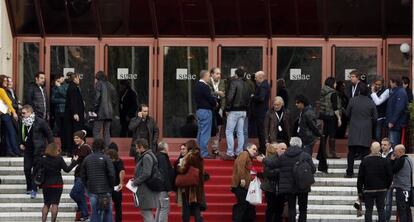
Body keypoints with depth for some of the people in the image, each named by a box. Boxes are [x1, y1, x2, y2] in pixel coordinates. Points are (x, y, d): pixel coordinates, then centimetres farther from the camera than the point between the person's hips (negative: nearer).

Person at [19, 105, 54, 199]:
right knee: (26, 168, 2)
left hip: (38, 149, -5)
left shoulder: (40, 122, -14)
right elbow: (21, 133, 22)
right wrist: (21, 143, 11)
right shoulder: (22, 122, 2)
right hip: (27, 149, 5)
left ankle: (34, 190, 1)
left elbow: (49, 133, -6)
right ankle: (29, 188, 17)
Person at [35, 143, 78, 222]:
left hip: (46, 185, 3)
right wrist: (74, 162, 4)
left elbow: (35, 171, -2)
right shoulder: (59, 159, -9)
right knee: (55, 204, 0)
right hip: (57, 184, -3)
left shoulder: (43, 160, -2)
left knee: (46, 204, 12)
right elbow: (67, 169, -7)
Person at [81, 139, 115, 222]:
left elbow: (83, 176, 11)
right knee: (107, 212, 3)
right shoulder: (105, 159, -7)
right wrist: (111, 187, 3)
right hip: (105, 191, -4)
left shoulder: (87, 159, 7)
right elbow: (111, 174, -10)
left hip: (92, 191, 4)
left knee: (94, 213, 7)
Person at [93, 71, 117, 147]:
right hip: (109, 113, 6)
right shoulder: (110, 85, 12)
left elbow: (97, 98, -13)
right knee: (107, 132, 11)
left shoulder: (99, 84, -6)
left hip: (100, 112, -6)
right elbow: (114, 100, 14)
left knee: (97, 132, -4)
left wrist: (95, 109, -8)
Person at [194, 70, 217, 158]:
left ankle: (198, 152, 19)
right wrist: (215, 102, 1)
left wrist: (214, 99, 6)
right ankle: (204, 153, -5)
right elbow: (211, 99, -19)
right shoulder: (205, 86, -18)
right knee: (205, 133, -6)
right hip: (206, 111, -10)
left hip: (199, 110, 10)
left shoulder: (197, 85, 11)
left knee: (200, 132, 15)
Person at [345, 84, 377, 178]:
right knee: (364, 153, 4)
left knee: (351, 153, 7)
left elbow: (347, 114, 4)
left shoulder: (352, 100, -5)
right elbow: (375, 117, 0)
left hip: (354, 130, 0)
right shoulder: (371, 103, -5)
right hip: (366, 131, 0)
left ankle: (349, 172, 6)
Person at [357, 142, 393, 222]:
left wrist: (360, 191, 3)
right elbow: (390, 176, -2)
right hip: (381, 190, 1)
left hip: (368, 190, -1)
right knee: (381, 210, 7)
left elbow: (360, 178, -2)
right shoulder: (385, 161, -5)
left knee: (368, 210, 5)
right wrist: (386, 187, 13)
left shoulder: (364, 161, -4)